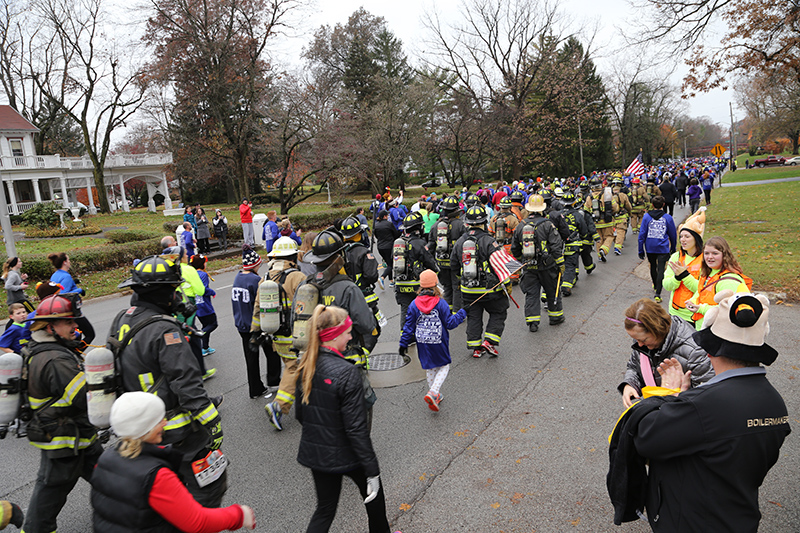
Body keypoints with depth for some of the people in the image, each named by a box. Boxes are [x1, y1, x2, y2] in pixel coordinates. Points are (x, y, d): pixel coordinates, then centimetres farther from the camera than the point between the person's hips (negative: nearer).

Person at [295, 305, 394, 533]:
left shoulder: (306, 366, -5)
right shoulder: (347, 373, -26)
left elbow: (299, 413, 6)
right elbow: (356, 428, -24)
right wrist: (372, 469, -16)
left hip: (314, 452, 6)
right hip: (344, 454, -6)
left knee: (325, 509, 20)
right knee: (374, 493, 23)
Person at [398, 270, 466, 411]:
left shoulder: (414, 304, -8)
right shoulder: (441, 303, -16)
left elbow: (409, 326, -3)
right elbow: (450, 323, -9)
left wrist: (404, 343, 6)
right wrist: (462, 313, 5)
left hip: (423, 344, 3)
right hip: (439, 342, -3)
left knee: (429, 368, 21)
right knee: (444, 366, 14)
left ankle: (435, 395, 30)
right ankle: (433, 392, -5)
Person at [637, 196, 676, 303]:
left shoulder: (646, 216, -3)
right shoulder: (668, 218, -3)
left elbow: (642, 234, -2)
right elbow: (673, 235, 7)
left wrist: (641, 250, 4)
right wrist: (673, 249, 21)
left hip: (650, 248, 2)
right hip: (663, 248, -2)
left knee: (653, 267, 21)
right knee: (661, 270, -4)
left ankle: (655, 286, 44)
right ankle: (657, 294, -13)